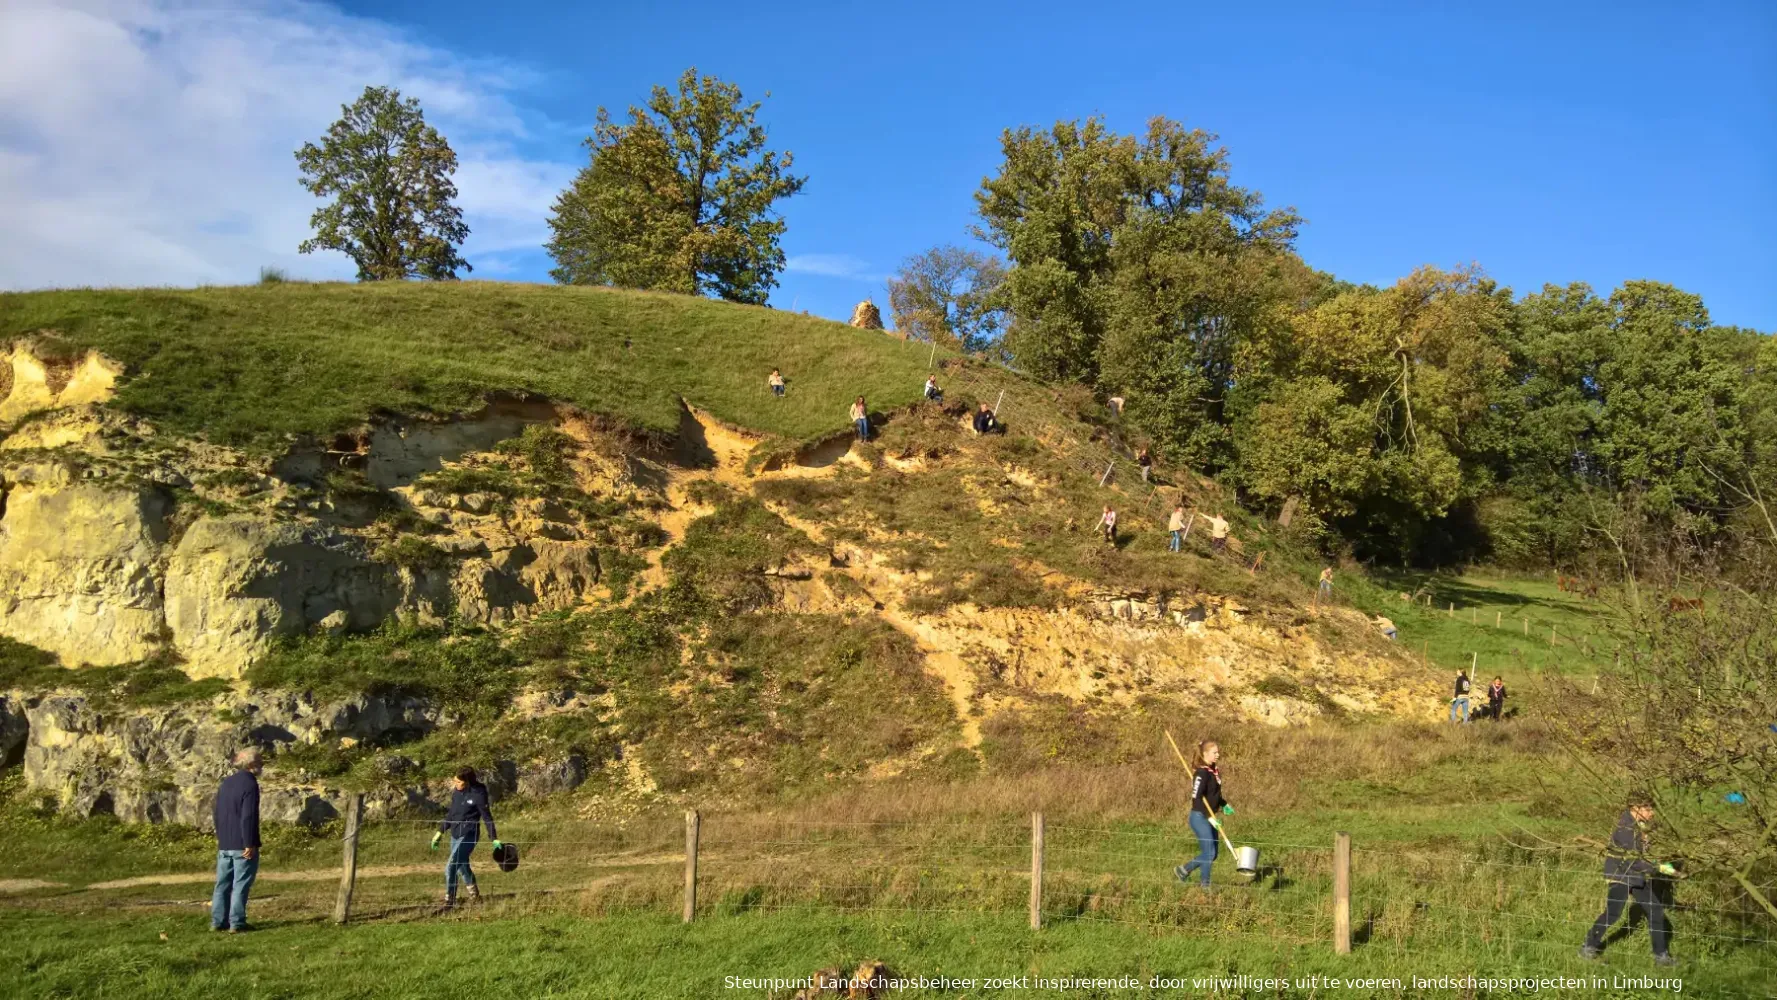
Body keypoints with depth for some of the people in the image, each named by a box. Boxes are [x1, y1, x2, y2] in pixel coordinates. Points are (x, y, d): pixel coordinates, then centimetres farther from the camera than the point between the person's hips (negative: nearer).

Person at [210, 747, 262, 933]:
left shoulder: (226, 782, 13)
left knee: (223, 883, 12)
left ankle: (218, 921, 15)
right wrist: (249, 844, -18)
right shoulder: (249, 784, -15)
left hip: (224, 844, 8)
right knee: (241, 884, -4)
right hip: (242, 845, -8)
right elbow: (248, 817, -20)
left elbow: (216, 813, 19)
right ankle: (237, 923, -3)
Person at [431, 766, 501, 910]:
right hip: (455, 835, 8)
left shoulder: (478, 795, -15)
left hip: (468, 835, -8)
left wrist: (494, 839, -7)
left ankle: (449, 901, -9)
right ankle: (474, 893, 37)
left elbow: (487, 817, -9)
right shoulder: (456, 793, 4)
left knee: (451, 866, -17)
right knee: (461, 866, 18)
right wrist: (440, 832, 18)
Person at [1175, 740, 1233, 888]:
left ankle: (1183, 870, 25)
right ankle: (1205, 884, 7)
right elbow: (1196, 797, -22)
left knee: (1212, 853, 11)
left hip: (1209, 817, 9)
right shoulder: (1202, 773, -17)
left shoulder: (1214, 771, 10)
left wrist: (1224, 805, 9)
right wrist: (1209, 817, -24)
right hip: (1199, 817, -9)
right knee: (1209, 852, -6)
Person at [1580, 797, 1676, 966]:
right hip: (1620, 875, -9)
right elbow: (1634, 861, -26)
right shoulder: (1626, 830, -23)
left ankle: (1660, 955, 16)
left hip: (1638, 876, 9)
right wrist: (1659, 867, -26)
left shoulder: (1638, 826, 6)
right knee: (1612, 913, -8)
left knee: (1655, 911, 6)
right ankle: (1589, 947, 8)